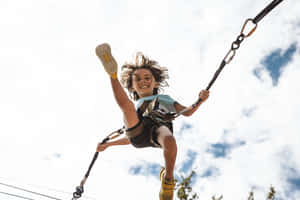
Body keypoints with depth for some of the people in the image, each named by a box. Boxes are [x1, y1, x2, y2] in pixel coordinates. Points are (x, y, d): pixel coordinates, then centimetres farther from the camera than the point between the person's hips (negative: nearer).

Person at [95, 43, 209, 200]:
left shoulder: (163, 99, 38)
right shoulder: (134, 107, 44)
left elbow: (187, 112, 23)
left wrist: (200, 101, 4)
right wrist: (107, 144, 45)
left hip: (160, 127, -1)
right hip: (138, 134, 1)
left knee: (169, 140, -39)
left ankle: (168, 179, -21)